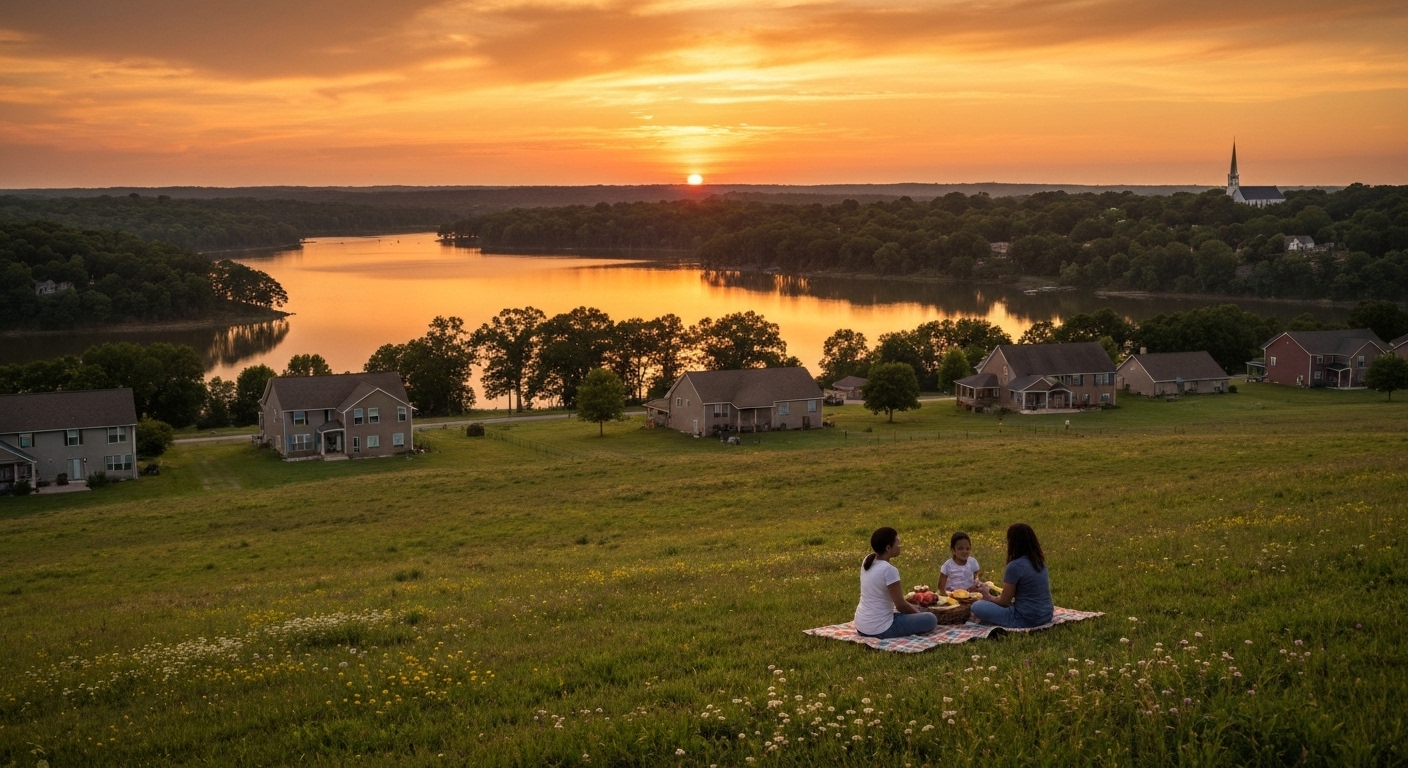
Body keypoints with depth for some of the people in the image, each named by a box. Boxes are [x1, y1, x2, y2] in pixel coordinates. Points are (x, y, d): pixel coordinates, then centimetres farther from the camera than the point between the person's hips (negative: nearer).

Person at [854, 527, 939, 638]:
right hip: (880, 629, -9)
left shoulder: (868, 560, 3)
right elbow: (901, 605, -14)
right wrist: (917, 612, 4)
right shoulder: (889, 570, -21)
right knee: (931, 619, 2)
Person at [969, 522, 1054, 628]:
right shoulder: (1039, 562, 5)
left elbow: (1004, 601, -8)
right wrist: (995, 598, 22)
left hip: (1026, 619, -8)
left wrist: (990, 598, 12)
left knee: (976, 607, -5)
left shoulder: (1015, 566, -18)